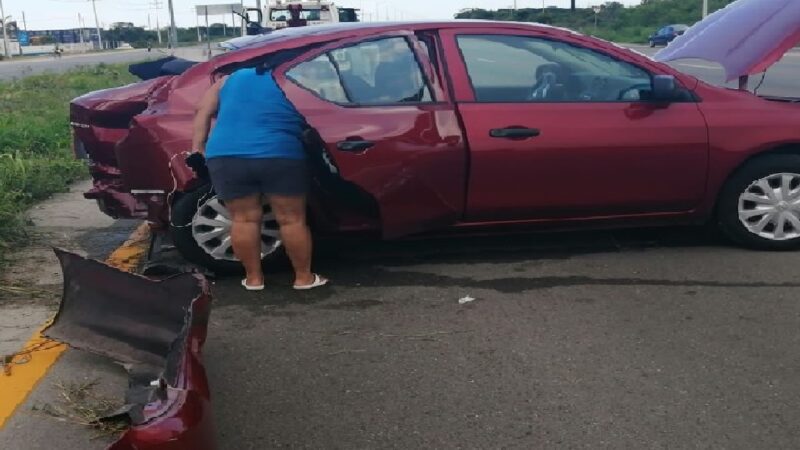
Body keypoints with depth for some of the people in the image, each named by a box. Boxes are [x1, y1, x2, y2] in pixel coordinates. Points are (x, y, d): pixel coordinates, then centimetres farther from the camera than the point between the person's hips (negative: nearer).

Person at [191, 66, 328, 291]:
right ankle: (303, 277, 15)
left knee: (244, 219, 11)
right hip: (280, 156, -2)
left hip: (225, 156, 2)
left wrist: (198, 147, 14)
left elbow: (203, 112, 16)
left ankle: (253, 278, 19)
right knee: (292, 220, 7)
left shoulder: (231, 79, 23)